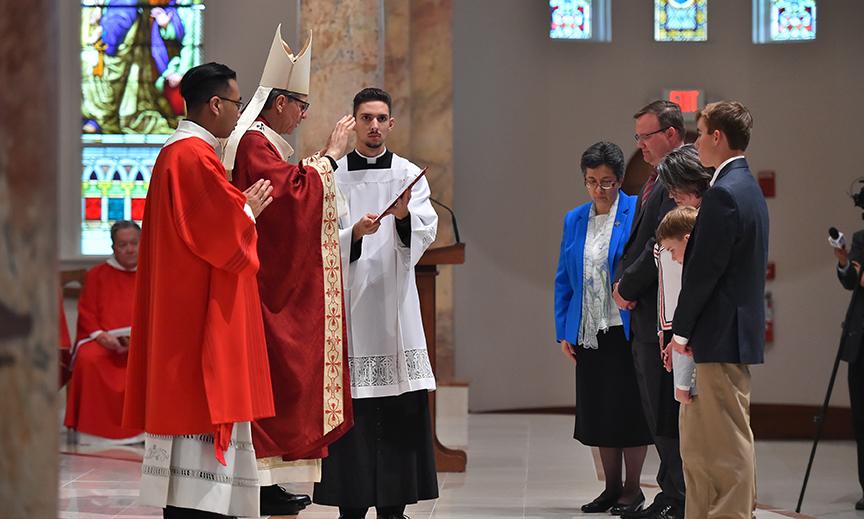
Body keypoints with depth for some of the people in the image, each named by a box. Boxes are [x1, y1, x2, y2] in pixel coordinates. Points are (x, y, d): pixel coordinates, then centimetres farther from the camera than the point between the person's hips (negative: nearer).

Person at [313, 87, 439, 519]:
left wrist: (405, 217, -26)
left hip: (393, 303, 1)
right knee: (350, 408, -3)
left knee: (398, 410, -1)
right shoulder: (332, 176, 7)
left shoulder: (409, 175, 7)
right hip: (347, 301, -1)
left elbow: (426, 231, -7)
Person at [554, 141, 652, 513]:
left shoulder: (637, 213, -5)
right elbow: (563, 280, 13)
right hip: (587, 331, 5)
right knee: (597, 411, 9)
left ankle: (632, 489, 8)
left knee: (627, 409, -2)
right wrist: (563, 331, 9)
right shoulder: (574, 220, 10)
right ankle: (611, 487, 18)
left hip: (626, 329, -5)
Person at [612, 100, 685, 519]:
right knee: (656, 410, 13)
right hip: (646, 312, 11)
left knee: (668, 411, -7)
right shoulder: (655, 182, 19)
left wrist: (628, 286, -11)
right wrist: (622, 282, 7)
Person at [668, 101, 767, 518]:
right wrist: (687, 328, 15)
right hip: (734, 331, 10)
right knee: (696, 440, 14)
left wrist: (682, 328, -9)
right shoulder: (748, 188, 16)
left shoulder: (723, 194, -16)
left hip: (721, 335, -10)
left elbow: (705, 269, -18)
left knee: (728, 441, -5)